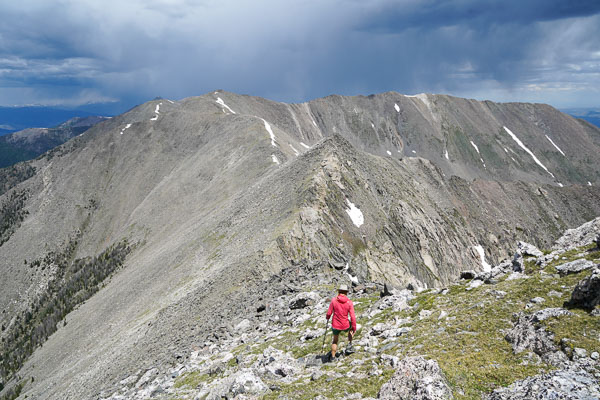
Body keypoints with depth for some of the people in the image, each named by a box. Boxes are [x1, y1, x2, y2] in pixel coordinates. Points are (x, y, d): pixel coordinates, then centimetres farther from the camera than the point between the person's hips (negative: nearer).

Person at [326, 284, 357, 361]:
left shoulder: (333, 300, -11)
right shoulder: (349, 302, -11)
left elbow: (329, 313, -5)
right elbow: (352, 317, -11)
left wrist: (327, 318, 18)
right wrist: (354, 328, 0)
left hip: (335, 326, 1)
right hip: (345, 326, -1)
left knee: (335, 341, 28)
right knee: (351, 328, 35)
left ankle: (333, 357, 36)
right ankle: (349, 346, 28)